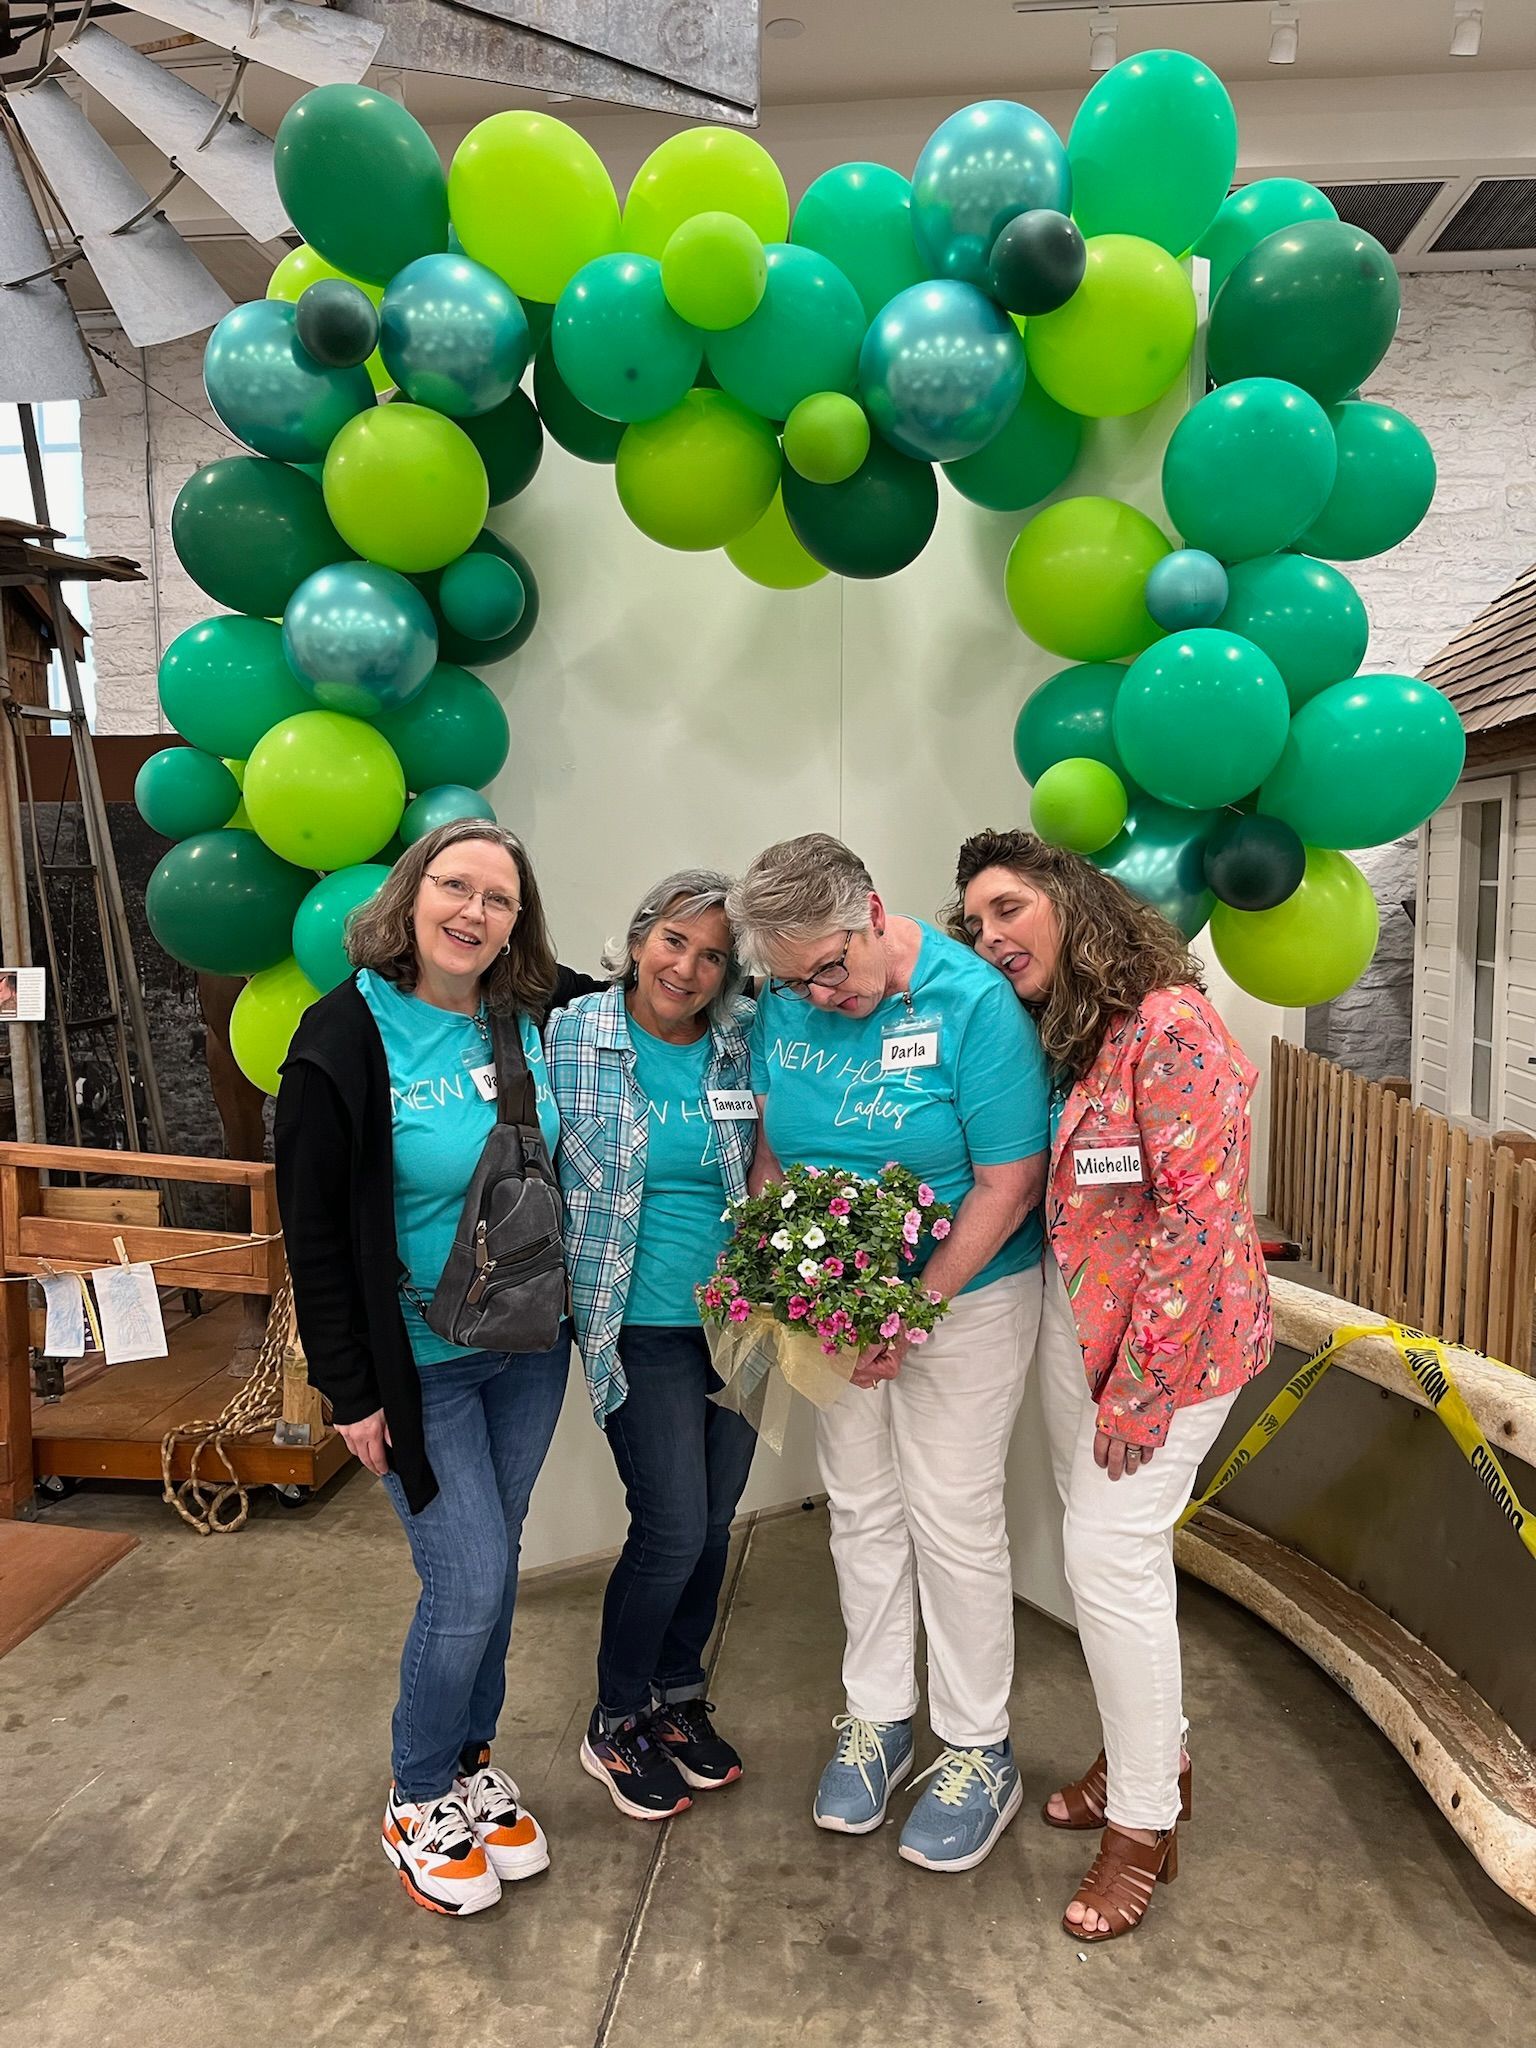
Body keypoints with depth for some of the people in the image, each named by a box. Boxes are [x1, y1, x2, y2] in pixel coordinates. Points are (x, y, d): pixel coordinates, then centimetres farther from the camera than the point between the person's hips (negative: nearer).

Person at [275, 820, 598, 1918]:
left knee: (492, 1565, 17)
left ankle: (472, 1766, 39)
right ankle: (419, 1800, 25)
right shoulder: (345, 1040, -15)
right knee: (471, 1580, -2)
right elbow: (314, 1230, -11)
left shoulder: (542, 1016, -4)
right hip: (419, 1362, -4)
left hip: (530, 1345, 4)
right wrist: (351, 1390, -11)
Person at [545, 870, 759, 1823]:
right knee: (673, 1528, -3)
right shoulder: (572, 1038, -8)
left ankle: (679, 1697, 38)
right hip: (640, 1326, -4)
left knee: (712, 1524, 14)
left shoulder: (742, 1050, 1)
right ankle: (615, 1724, 23)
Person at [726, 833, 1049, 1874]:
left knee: (954, 1521, 4)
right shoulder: (783, 1008, -6)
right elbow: (771, 1153, 6)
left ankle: (978, 1748, 26)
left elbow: (1008, 1184, -20)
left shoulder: (973, 999, -22)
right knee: (861, 1511, 16)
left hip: (963, 1294, -5)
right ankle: (876, 1716, 36)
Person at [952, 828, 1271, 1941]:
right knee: (1116, 1545, 17)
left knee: (1109, 1558, -1)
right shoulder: (1049, 1038, 6)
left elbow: (1200, 1215, -22)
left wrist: (1140, 1391, -19)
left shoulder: (1171, 1025, -20)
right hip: (1073, 1318, 8)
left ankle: (1144, 1822, 20)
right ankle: (1154, 1753, 39)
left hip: (1173, 1336, -7)